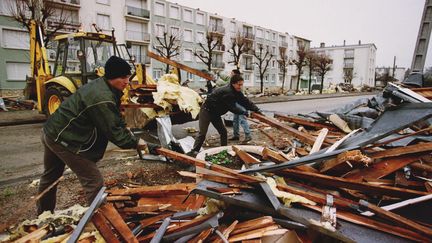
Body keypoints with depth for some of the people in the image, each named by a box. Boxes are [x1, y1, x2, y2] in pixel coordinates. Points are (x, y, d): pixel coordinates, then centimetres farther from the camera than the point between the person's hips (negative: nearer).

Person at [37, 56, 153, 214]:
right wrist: (135, 143, -13)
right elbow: (113, 131, -23)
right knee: (94, 182, -5)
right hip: (64, 140, -11)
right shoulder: (102, 98, -29)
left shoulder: (100, 85, 3)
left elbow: (115, 120, 10)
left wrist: (125, 131, 3)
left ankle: (43, 214, 50)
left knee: (50, 176, 28)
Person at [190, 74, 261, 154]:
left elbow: (245, 101, 0)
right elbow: (232, 108, -27)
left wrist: (256, 110, -10)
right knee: (202, 133, -10)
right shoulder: (227, 92, -29)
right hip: (206, 111, -9)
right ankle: (194, 151, -3)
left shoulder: (237, 92, -1)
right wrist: (244, 112, -19)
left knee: (223, 132, 8)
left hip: (215, 114, 9)